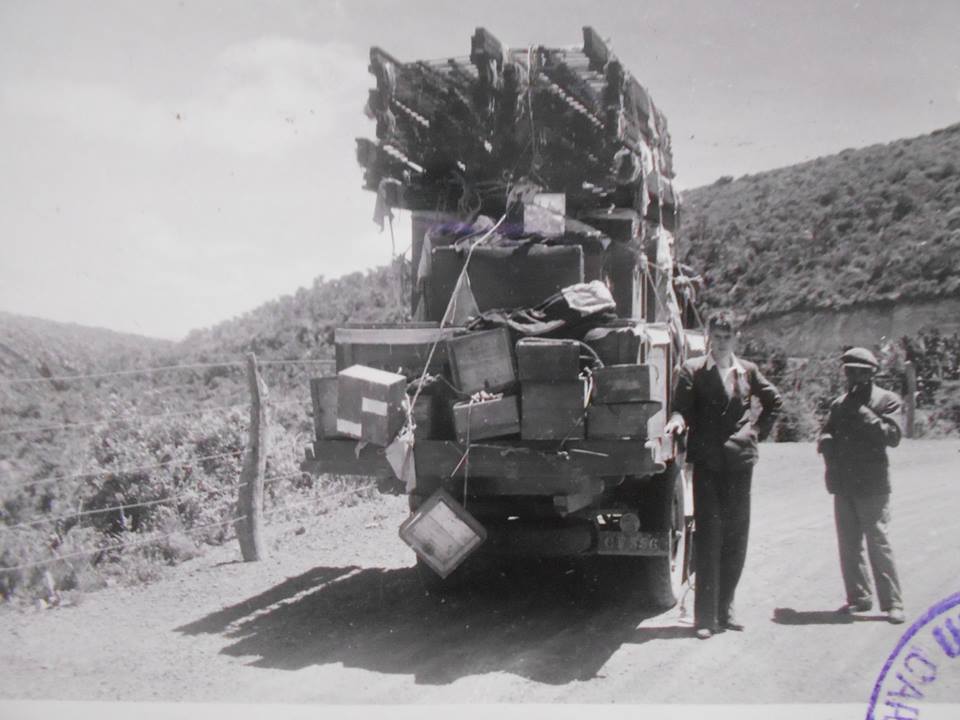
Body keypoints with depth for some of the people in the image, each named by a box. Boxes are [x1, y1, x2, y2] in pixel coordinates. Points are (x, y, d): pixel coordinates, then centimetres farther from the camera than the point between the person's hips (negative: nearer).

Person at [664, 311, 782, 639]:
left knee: (736, 537, 8)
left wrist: (757, 430, 12)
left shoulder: (747, 371, 10)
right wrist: (677, 421, -26)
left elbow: (774, 401, 24)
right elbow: (682, 408, -4)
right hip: (707, 462, -4)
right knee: (708, 536, -5)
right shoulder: (692, 370, 2)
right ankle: (705, 616, -1)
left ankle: (724, 609, 19)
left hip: (739, 462, 4)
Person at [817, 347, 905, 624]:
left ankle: (892, 603, 1)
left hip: (872, 486, -5)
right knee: (848, 546, 9)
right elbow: (825, 437, 19)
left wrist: (862, 413, -17)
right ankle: (858, 598, 19)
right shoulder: (839, 403, 15)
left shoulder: (887, 400, -1)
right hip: (843, 485, 6)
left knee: (878, 544, -6)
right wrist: (827, 442, -5)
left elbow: (892, 436, -13)